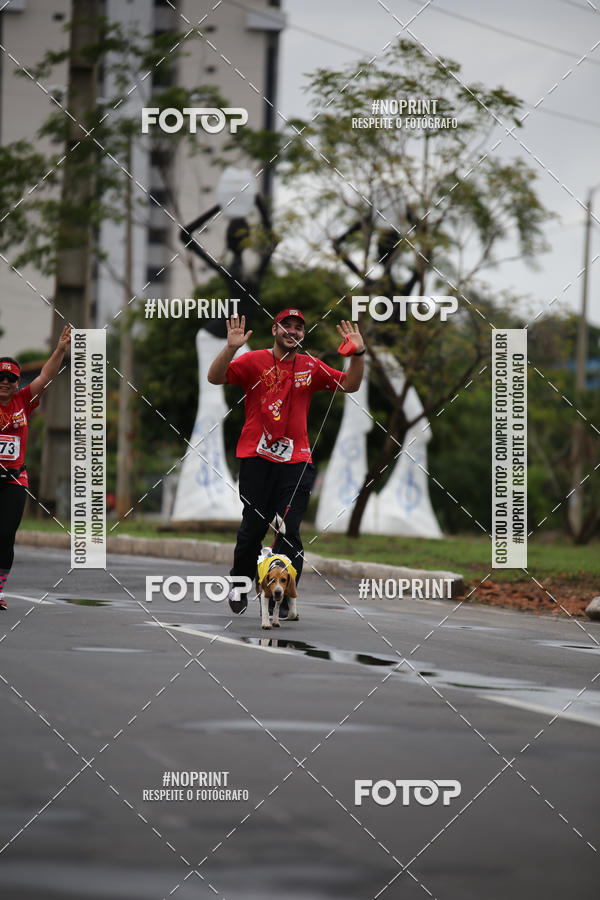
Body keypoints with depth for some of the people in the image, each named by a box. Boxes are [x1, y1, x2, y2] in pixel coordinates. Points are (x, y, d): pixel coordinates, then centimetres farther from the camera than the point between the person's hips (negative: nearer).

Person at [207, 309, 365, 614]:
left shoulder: (310, 367, 12)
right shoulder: (254, 361, 2)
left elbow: (350, 385, 13)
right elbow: (215, 378, -7)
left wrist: (357, 354, -3)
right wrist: (230, 349, -23)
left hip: (296, 460, 2)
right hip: (256, 458, -2)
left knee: (289, 531, -8)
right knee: (253, 526, -2)